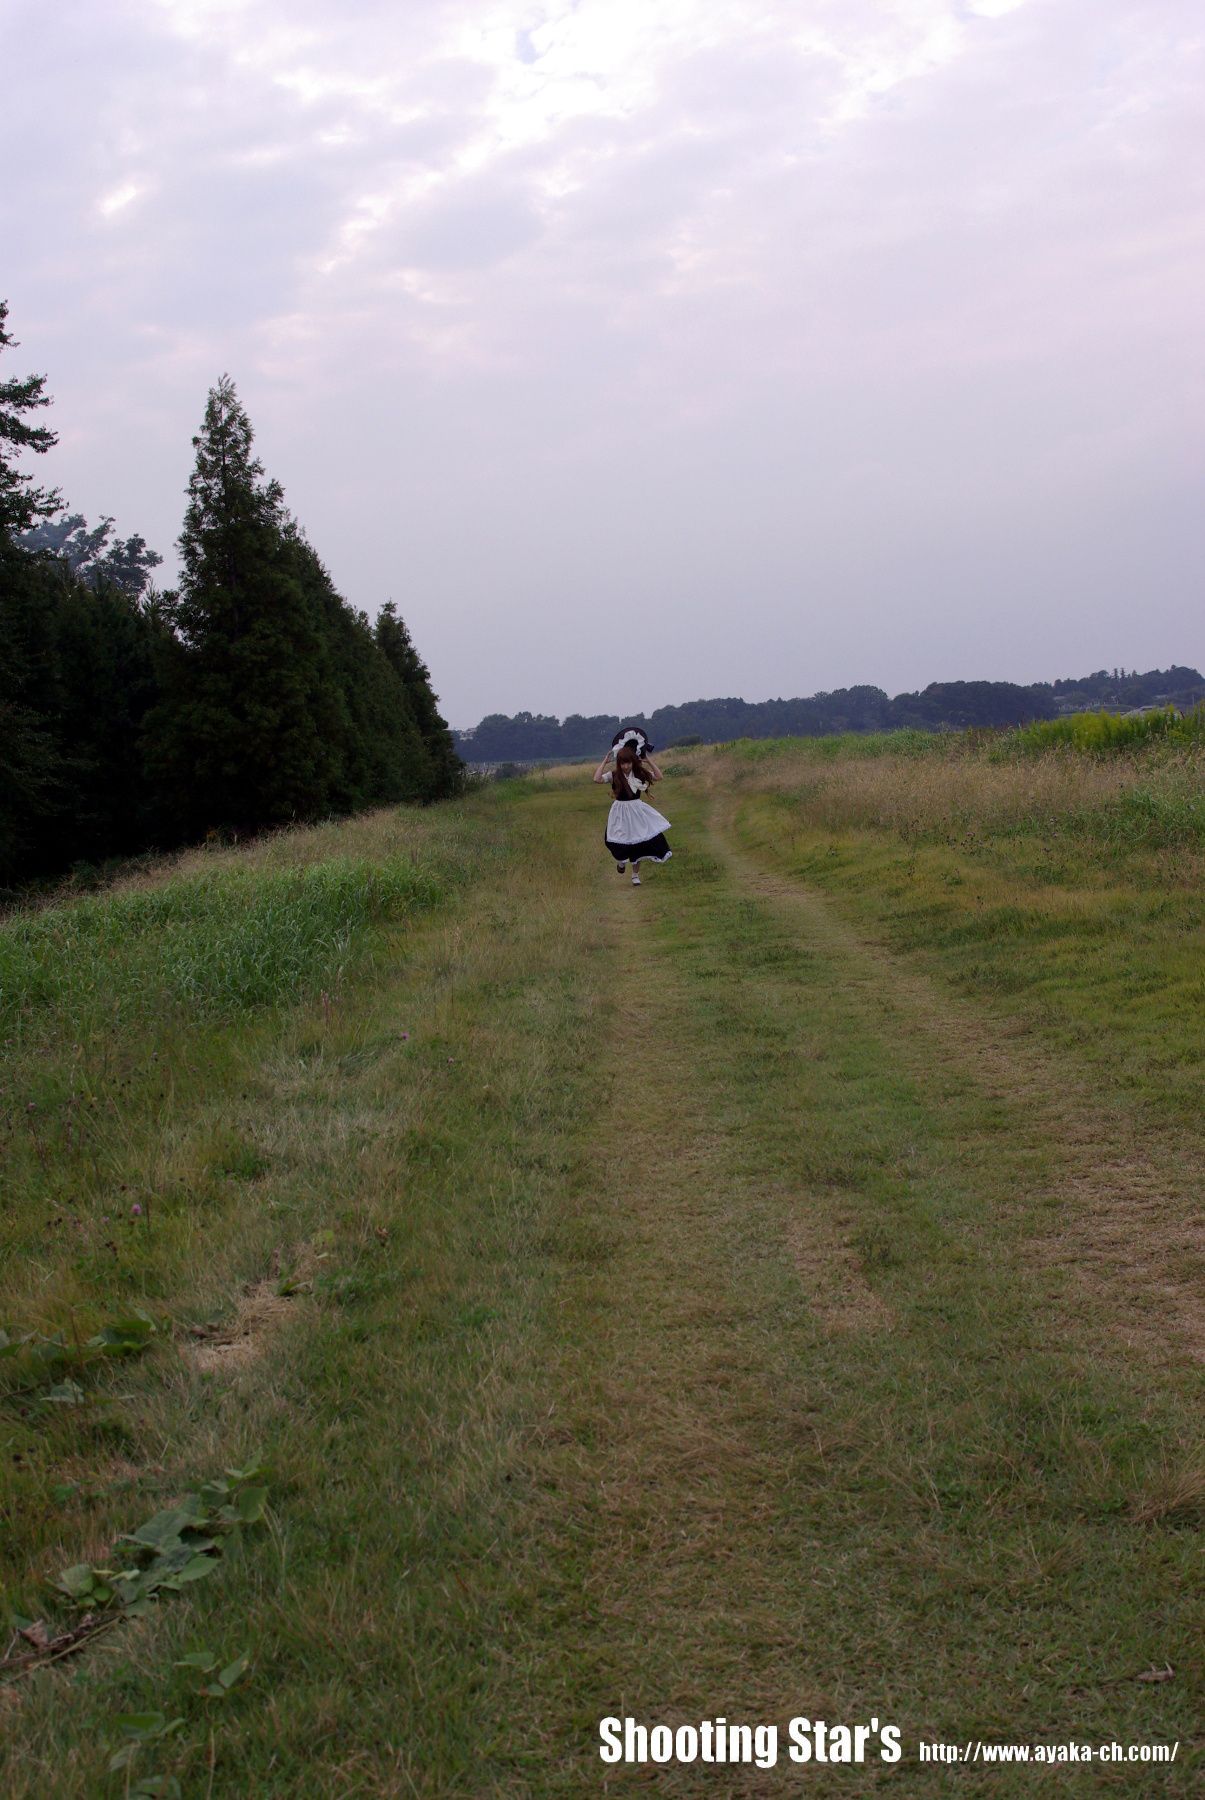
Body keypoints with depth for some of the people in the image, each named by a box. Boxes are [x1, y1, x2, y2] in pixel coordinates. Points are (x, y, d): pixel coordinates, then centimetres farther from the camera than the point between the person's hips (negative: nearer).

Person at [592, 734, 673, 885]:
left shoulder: (640, 773, -3)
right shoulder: (614, 775, -11)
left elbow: (658, 776, -5)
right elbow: (597, 778, -26)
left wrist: (648, 760, -7)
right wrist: (605, 761, -19)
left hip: (637, 811, 2)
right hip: (621, 813, -2)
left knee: (638, 843, 7)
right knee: (619, 843, -3)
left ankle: (635, 874, 22)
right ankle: (621, 860, 35)